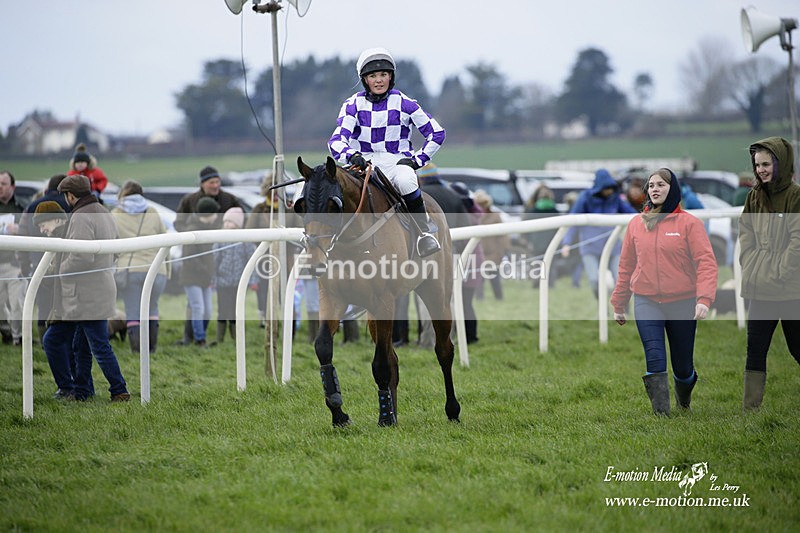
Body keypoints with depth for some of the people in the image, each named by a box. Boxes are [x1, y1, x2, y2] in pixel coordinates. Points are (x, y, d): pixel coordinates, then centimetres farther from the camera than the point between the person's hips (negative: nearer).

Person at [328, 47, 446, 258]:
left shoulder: (403, 103, 1)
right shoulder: (353, 105, 3)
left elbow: (436, 133, 7)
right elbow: (337, 140, -8)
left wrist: (418, 159, -3)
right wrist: (352, 155, -29)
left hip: (397, 161, -1)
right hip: (364, 162, 1)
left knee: (406, 181, -38)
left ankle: (424, 234, -25)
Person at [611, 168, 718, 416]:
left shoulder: (689, 223, -4)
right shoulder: (636, 223, 7)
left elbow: (706, 262, -11)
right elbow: (626, 266, 13)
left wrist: (704, 298, -24)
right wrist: (618, 304, 14)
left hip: (682, 303, -1)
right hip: (646, 303, 2)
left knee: (682, 365, 9)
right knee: (654, 360, -14)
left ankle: (684, 402, 39)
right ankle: (661, 413, -14)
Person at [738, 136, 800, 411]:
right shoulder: (755, 196, 9)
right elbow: (745, 235, 12)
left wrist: (777, 275, -16)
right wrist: (750, 270, 0)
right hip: (760, 291, 6)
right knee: (755, 351, 3)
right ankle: (750, 410, 4)